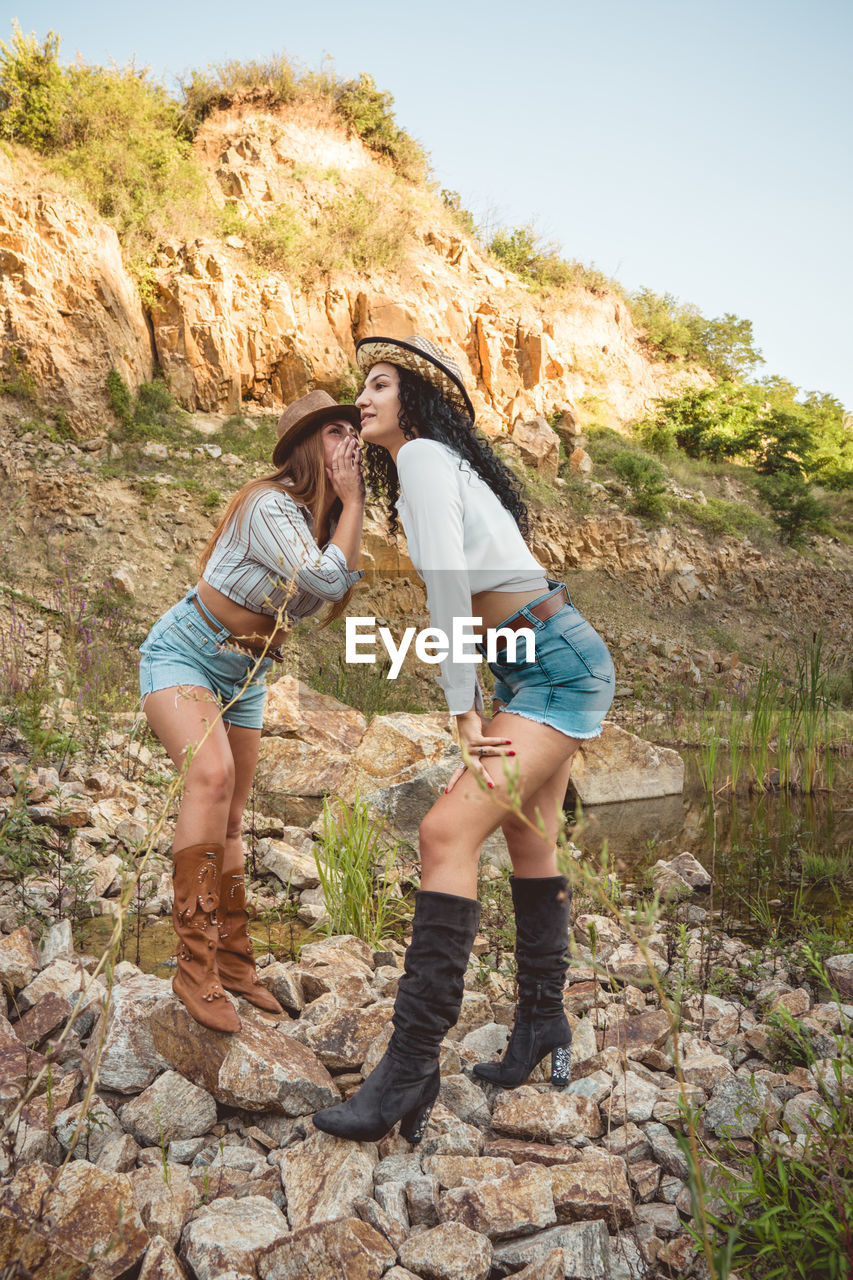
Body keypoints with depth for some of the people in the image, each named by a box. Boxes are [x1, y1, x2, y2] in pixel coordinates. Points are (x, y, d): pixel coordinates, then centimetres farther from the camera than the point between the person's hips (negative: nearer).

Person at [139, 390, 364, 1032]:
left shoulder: (324, 517, 5)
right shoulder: (271, 505, -22)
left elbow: (344, 589, -5)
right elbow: (328, 580, -29)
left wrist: (353, 506, -8)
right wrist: (351, 505, -21)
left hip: (247, 673, 8)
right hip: (183, 651, -8)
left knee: (230, 819, 9)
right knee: (212, 773, -32)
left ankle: (234, 961, 18)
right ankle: (196, 963, -26)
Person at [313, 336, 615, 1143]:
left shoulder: (422, 455, -9)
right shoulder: (440, 465, 20)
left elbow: (448, 583, -19)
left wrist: (464, 713, -18)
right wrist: (474, 707, 12)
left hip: (558, 665, -10)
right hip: (530, 666, 10)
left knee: (448, 831, -18)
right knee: (528, 840, 14)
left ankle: (411, 1068, -13)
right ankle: (543, 1023, 28)